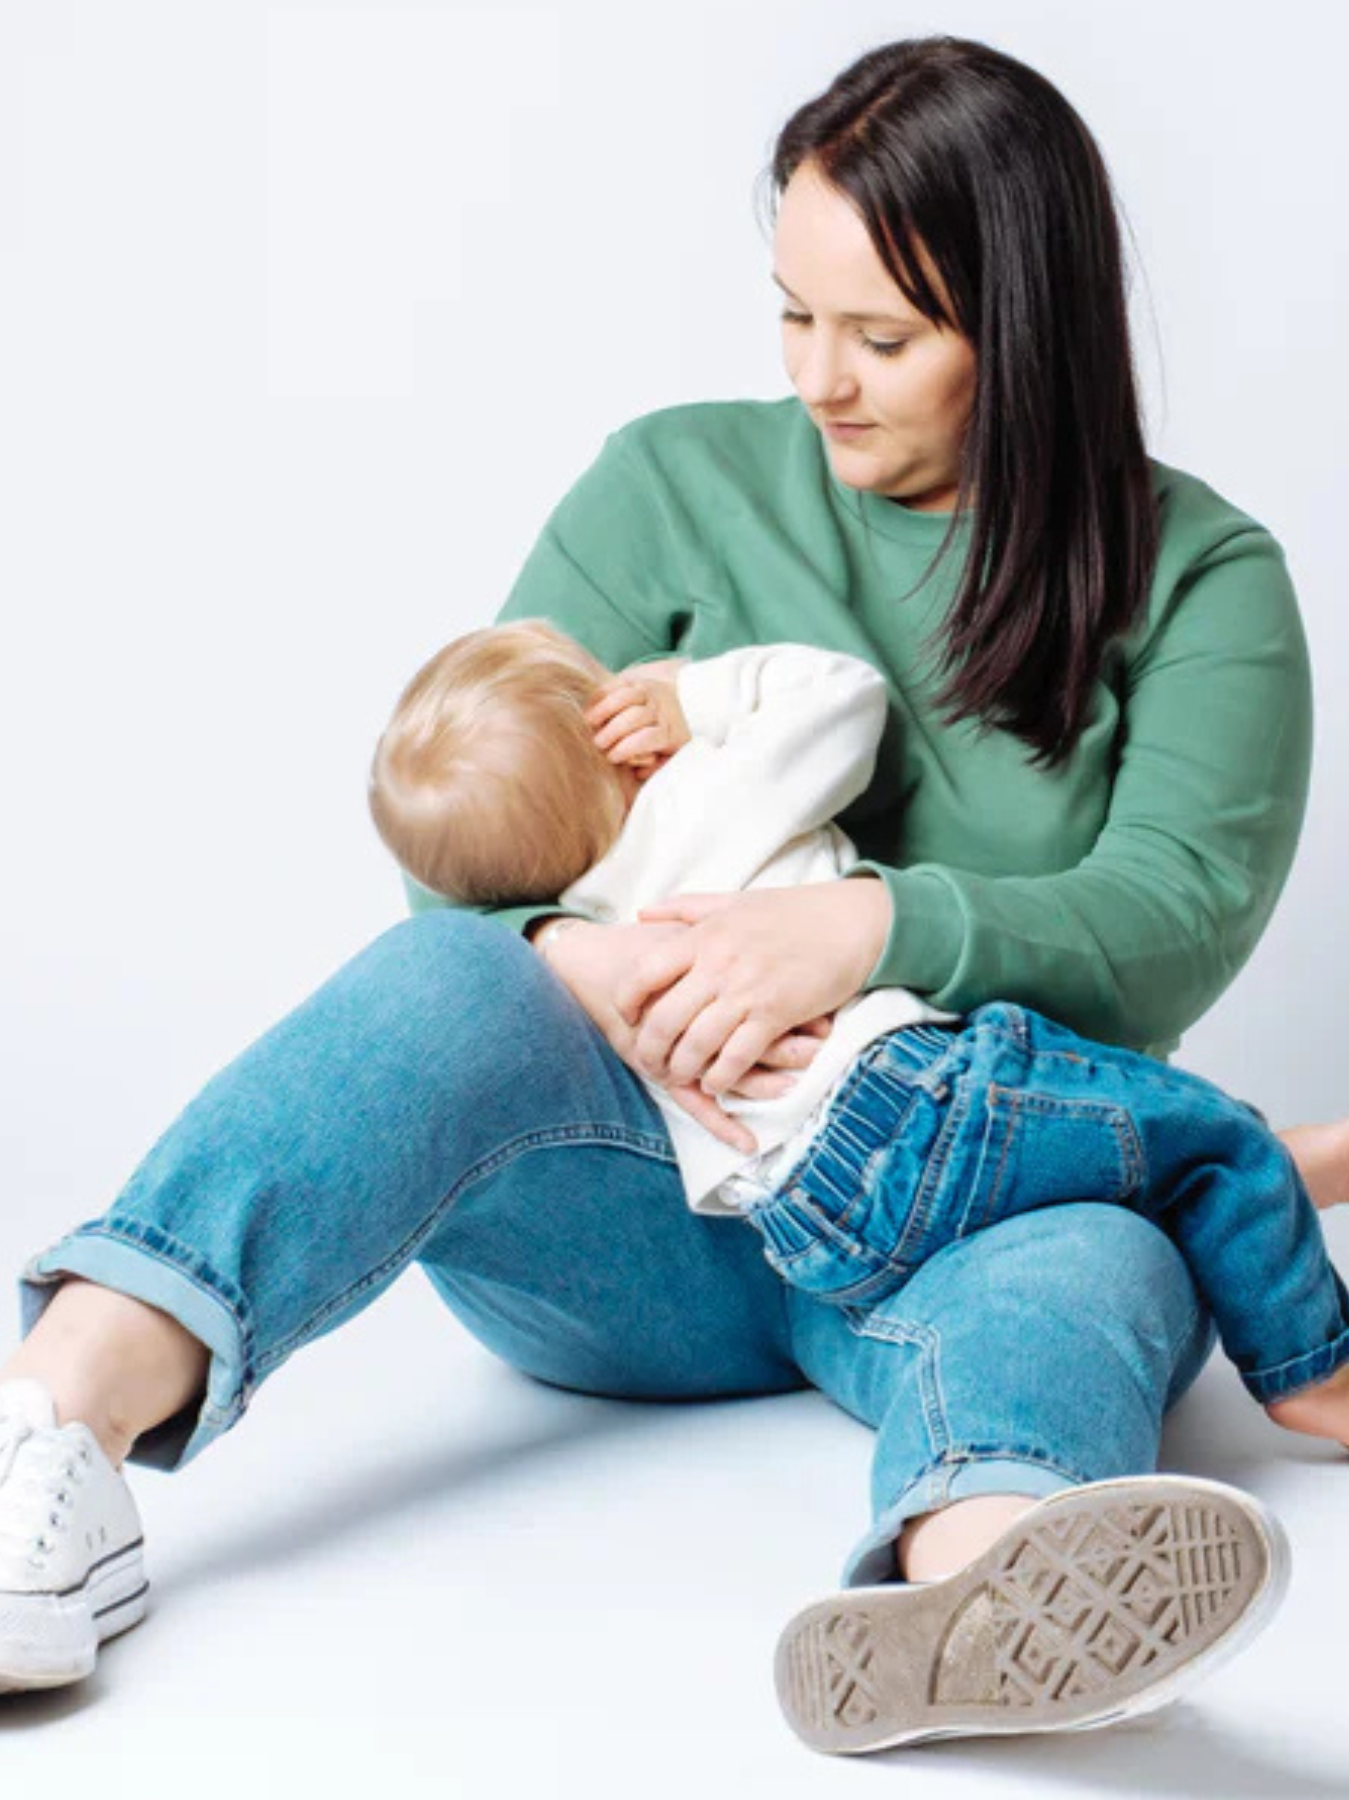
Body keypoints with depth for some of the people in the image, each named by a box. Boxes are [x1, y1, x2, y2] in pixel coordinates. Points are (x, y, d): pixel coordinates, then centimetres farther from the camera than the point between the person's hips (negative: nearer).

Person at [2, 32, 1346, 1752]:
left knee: (1094, 1264, -35)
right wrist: (584, 961, -24)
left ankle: (981, 1590, -71)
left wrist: (872, 925, -28)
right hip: (656, 1205, 1)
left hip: (969, 1204, -1)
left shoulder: (1197, 576, 5)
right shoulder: (678, 485, 8)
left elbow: (1180, 920, -10)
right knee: (454, 980, -29)